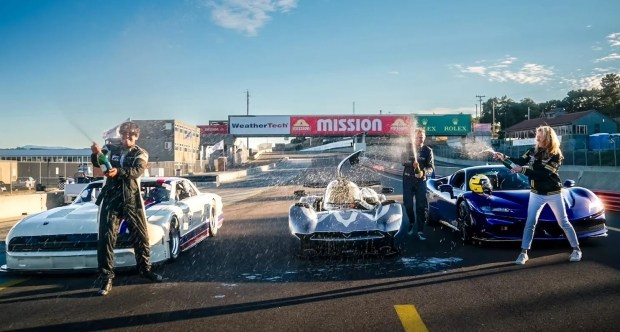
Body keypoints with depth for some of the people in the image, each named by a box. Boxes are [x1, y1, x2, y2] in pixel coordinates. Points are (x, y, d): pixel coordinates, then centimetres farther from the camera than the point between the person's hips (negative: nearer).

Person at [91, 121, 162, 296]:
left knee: (141, 236, 8)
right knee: (106, 238, -4)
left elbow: (137, 171, -17)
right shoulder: (111, 149, 7)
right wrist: (96, 154, -34)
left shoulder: (141, 154, 3)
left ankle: (145, 269, 28)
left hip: (132, 200, 0)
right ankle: (106, 278, 5)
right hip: (110, 200, 0)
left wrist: (118, 171, -36)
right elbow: (98, 163, -10)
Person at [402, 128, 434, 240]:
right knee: (408, 204, 9)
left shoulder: (428, 150, 0)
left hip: (421, 180, -1)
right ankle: (411, 222, 34)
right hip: (408, 179, 1)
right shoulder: (407, 148, 1)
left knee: (421, 205, -3)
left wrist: (423, 172, -29)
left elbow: (431, 167, -7)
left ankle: (420, 230, 0)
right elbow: (403, 160, -13)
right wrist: (412, 163, -33)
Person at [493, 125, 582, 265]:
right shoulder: (533, 151, -2)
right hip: (536, 194, 3)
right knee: (530, 223, 0)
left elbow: (543, 173, -27)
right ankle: (524, 253, 6)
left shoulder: (555, 155, -17)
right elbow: (519, 162, -5)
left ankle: (576, 249, 24)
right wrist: (503, 157, -20)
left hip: (553, 194, -3)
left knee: (564, 223, 8)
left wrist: (522, 170, -33)